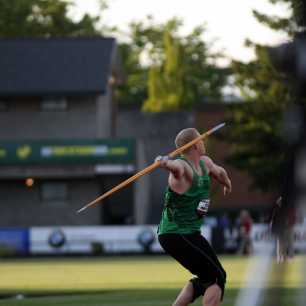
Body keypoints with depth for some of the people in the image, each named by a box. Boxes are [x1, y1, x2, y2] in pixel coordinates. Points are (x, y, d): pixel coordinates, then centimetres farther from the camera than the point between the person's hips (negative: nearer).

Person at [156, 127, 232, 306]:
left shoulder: (205, 163, 7)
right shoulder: (183, 166, -20)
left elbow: (219, 172, 30)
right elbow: (176, 166, -46)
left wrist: (227, 184, 50)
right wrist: (166, 162, -69)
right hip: (178, 235, -10)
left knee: (206, 278, 18)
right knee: (217, 277, -10)